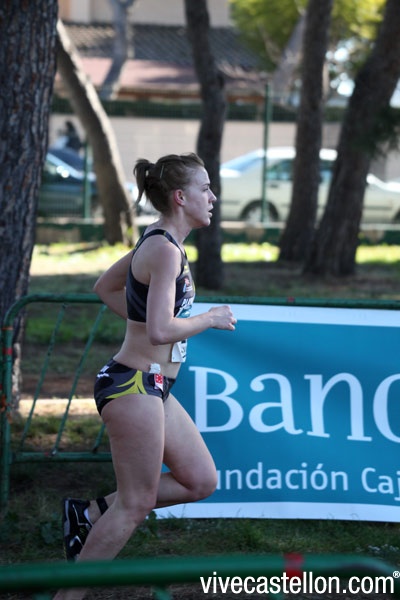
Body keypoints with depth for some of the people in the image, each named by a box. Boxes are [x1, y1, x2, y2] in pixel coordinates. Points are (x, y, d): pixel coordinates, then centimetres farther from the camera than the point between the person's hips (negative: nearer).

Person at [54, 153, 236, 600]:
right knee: (135, 505, -2)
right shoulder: (165, 250, -18)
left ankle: (90, 514, 17)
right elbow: (161, 331, -26)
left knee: (201, 481, 13)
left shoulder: (157, 242, 12)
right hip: (134, 386, -10)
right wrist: (210, 319, -12)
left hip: (152, 386, 10)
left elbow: (105, 287, 26)